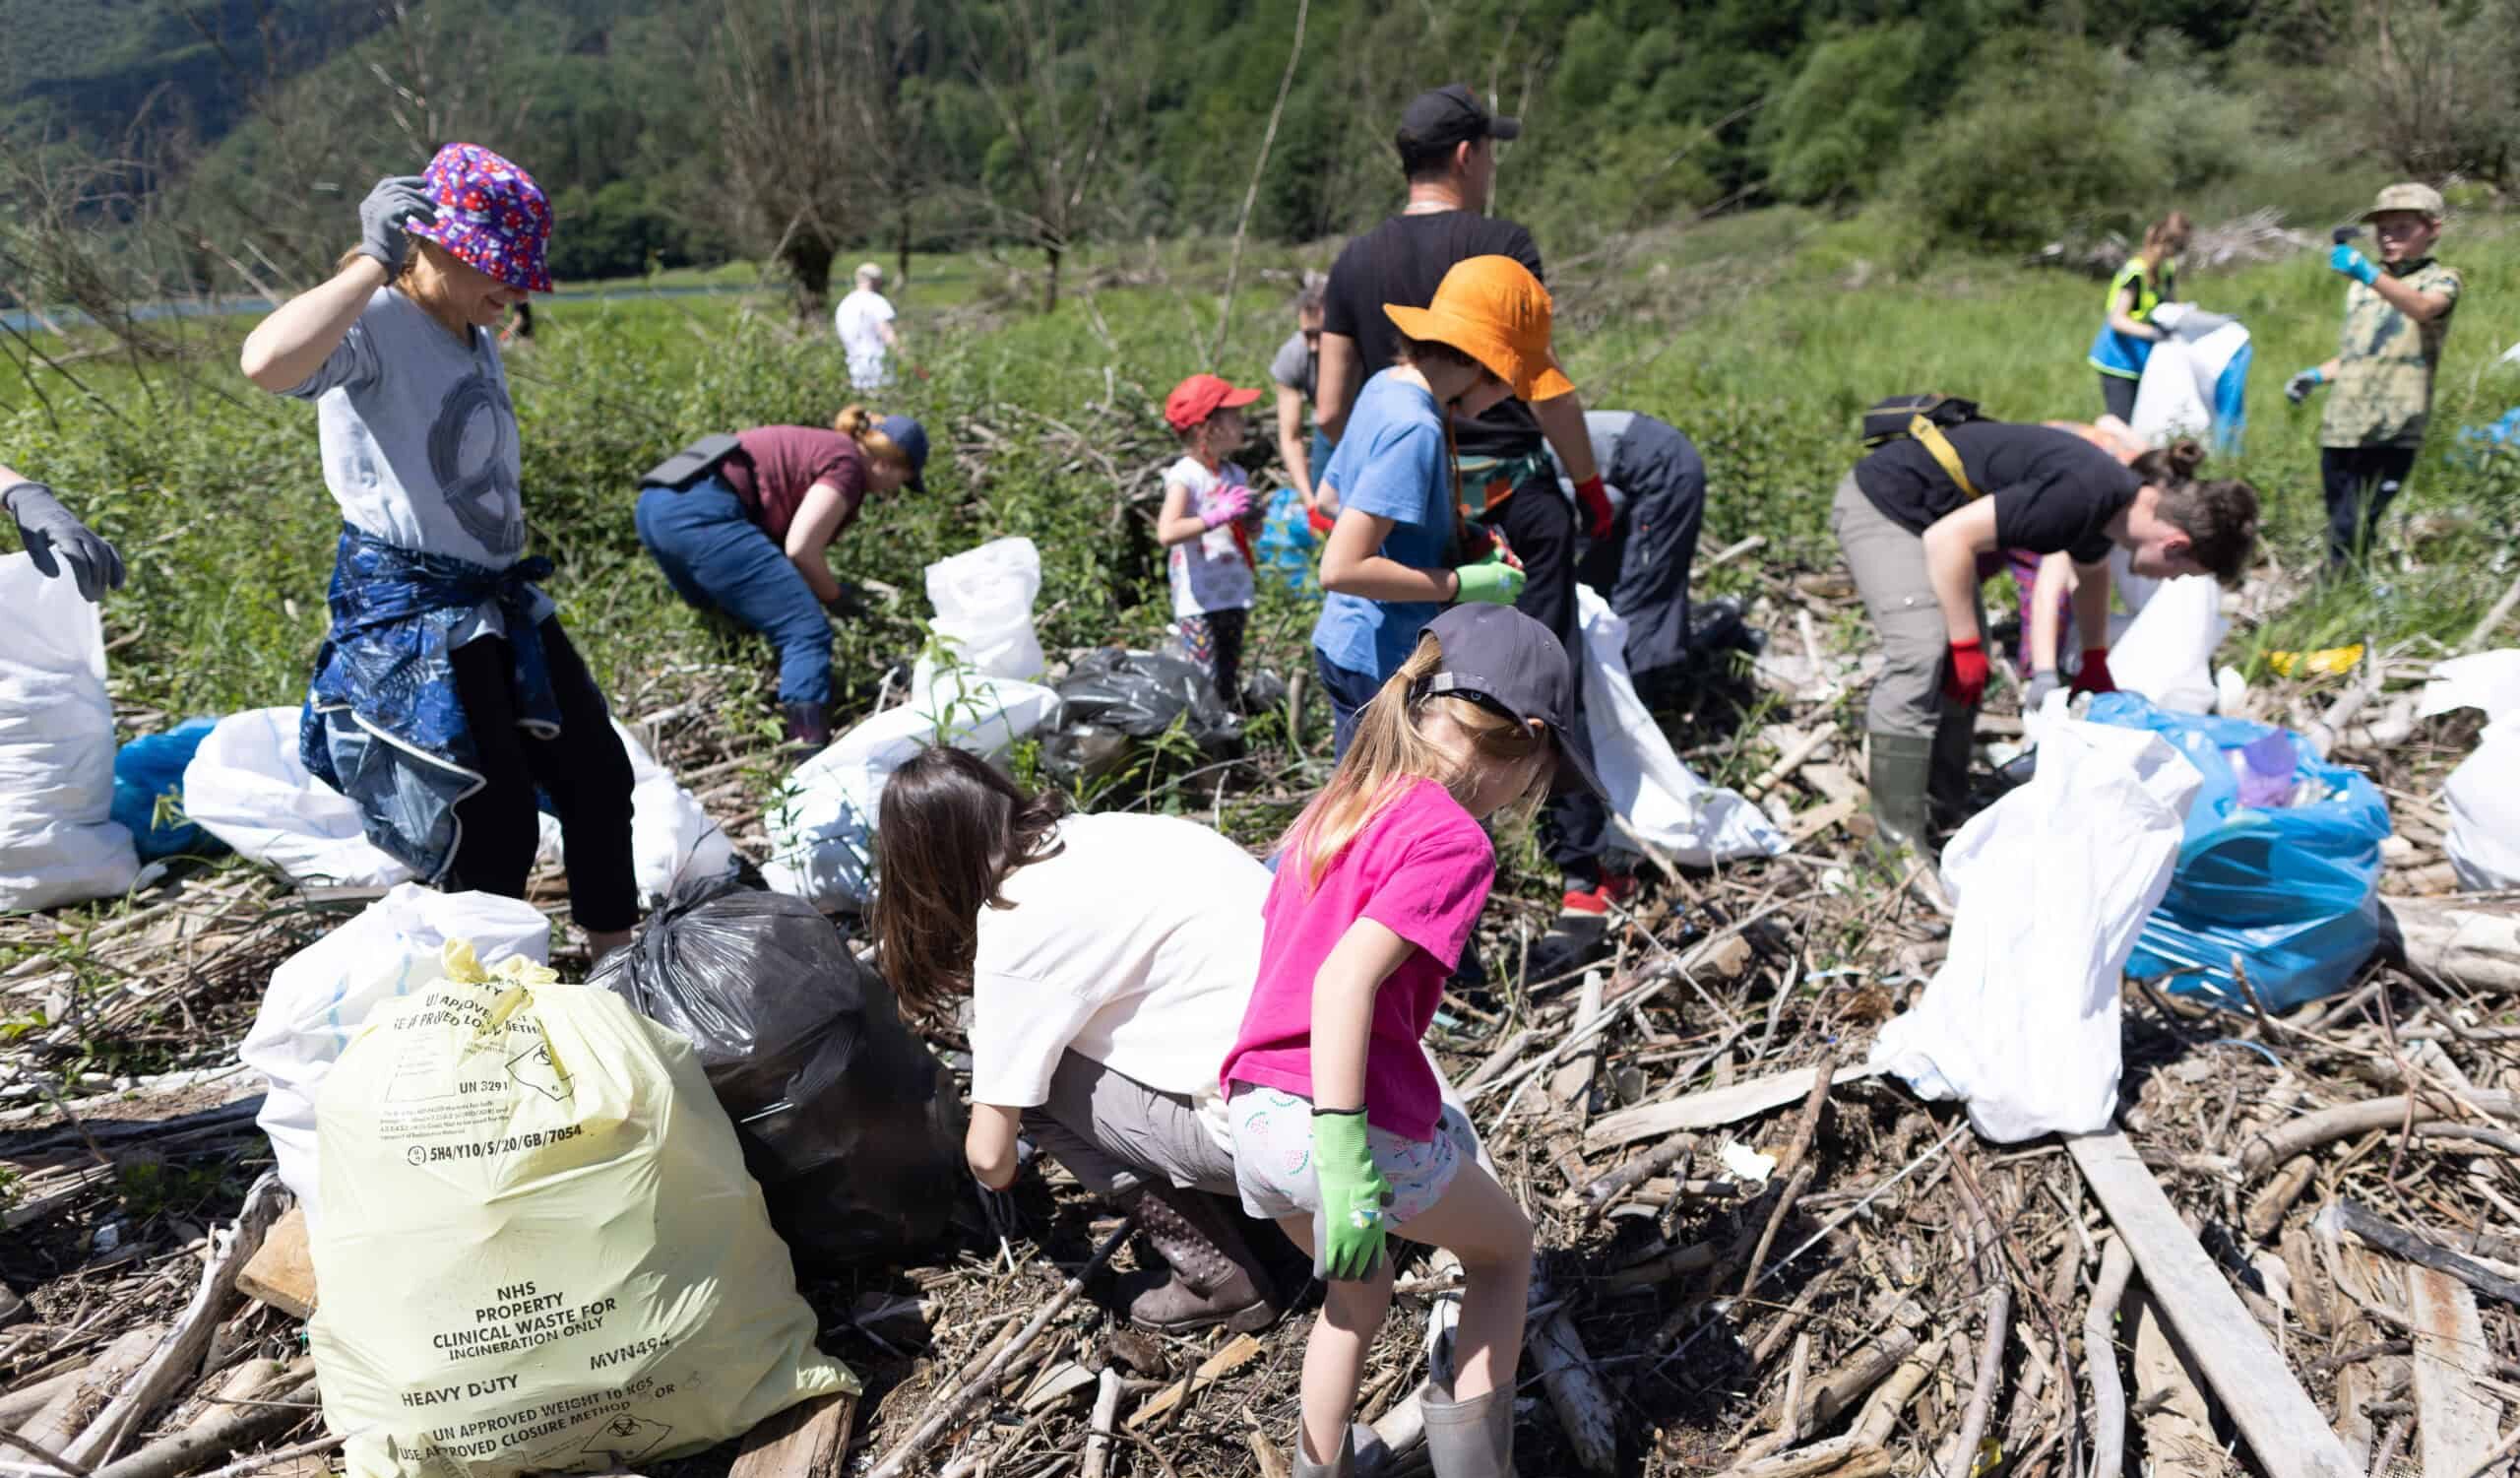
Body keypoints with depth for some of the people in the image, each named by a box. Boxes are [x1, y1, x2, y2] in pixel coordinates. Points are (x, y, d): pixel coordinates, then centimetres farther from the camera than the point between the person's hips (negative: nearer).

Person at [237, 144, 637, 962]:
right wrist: (374, 262, -29)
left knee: (597, 771, 12)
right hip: (409, 614, -9)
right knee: (494, 822, -3)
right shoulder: (370, 326, -15)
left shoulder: (475, 339, 12)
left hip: (499, 600, 9)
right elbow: (266, 362, -39)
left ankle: (617, 958, 27)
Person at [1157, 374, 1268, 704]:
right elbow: (1167, 533, -29)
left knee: (1230, 681, 15)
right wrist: (1220, 514, -29)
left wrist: (1253, 518, -2)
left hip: (1235, 595, 7)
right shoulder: (1185, 476, -14)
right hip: (1198, 601, -7)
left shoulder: (1234, 473, 8)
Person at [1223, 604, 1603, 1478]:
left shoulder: (1335, 806, 14)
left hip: (1254, 1113, 7)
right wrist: (1345, 1158, -24)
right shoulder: (1451, 839, -11)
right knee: (1506, 1247, 23)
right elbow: (1346, 980, -22)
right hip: (1361, 1120, -7)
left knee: (1359, 1294, 32)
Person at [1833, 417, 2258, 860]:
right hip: (1883, 502, -10)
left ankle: (1944, 814, 16)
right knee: (1922, 655, -21)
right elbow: (1950, 537, -30)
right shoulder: (2082, 494, -28)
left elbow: (2090, 572, 26)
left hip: (1923, 515, 10)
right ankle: (1899, 841, -18)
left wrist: (2095, 662, 28)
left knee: (1966, 669, 8)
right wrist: (1966, 647, -22)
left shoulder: (2111, 509, 2)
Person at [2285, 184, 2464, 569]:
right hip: (2341, 426, 5)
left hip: (2391, 431, -5)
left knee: (2352, 531, -13)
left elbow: (2423, 309, -21)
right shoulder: (2360, 288, 23)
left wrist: (2368, 273, -35)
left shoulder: (2441, 279, 4)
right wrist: (2316, 375, 11)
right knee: (2339, 532, 5)